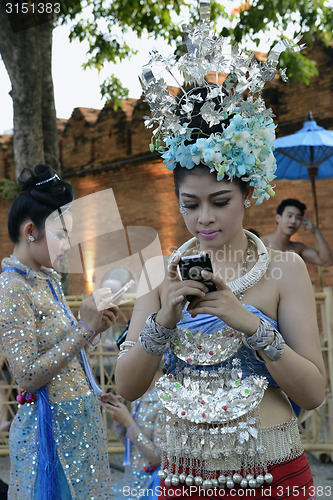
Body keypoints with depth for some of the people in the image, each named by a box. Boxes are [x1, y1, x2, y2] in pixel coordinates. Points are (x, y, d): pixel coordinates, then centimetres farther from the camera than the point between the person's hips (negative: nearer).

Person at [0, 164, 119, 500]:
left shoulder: (49, 279, 8)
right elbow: (27, 376, -21)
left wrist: (95, 327, -2)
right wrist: (85, 329, -22)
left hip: (80, 418, 8)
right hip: (52, 426, -8)